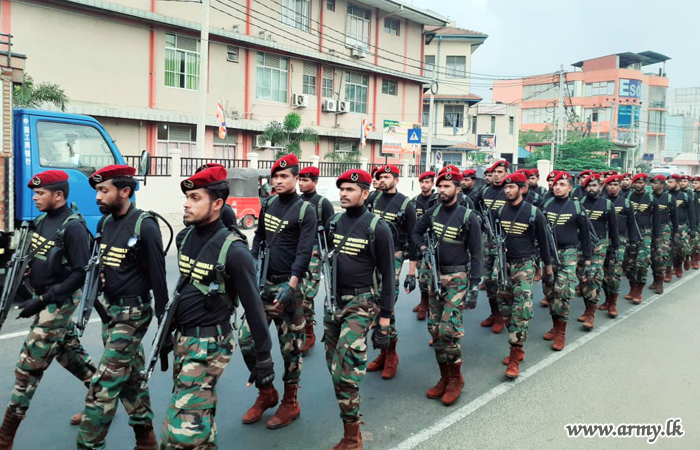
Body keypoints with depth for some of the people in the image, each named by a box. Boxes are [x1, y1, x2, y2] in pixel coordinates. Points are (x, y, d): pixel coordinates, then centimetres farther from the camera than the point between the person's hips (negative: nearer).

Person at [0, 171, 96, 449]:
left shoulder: (73, 228, -19)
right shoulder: (41, 221, 7)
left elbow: (81, 274, -22)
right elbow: (32, 259, 18)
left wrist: (43, 300, -22)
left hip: (59, 302, -9)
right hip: (43, 299, 9)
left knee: (28, 366, -3)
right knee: (69, 351, 19)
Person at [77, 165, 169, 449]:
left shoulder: (145, 226, -17)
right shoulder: (105, 222, 6)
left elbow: (158, 275, -15)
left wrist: (164, 319, -13)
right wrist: (98, 274, -3)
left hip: (133, 313, -8)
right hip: (110, 309, 8)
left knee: (103, 386, -6)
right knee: (131, 377, 17)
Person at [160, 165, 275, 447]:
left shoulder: (233, 251, -20)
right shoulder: (184, 237, 2)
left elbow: (253, 307, -17)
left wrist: (263, 359, -14)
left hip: (209, 345, -7)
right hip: (181, 338, 8)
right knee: (200, 413, 19)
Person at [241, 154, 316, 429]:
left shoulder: (305, 210, -9)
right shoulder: (269, 204, 9)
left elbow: (304, 252, -17)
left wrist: (290, 286, -27)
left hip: (288, 285, -6)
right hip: (263, 283, 6)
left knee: (290, 346, 5)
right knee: (247, 340, 5)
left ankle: (290, 403, 22)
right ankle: (266, 393, 25)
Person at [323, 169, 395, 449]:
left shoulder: (378, 228, -11)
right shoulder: (333, 223, 6)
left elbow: (387, 276, -9)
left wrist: (385, 319, -10)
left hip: (361, 303, -6)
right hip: (334, 301, 6)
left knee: (345, 370, -11)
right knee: (334, 366, 14)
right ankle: (350, 414, 37)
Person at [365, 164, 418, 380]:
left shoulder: (405, 204, -4)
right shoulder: (373, 200, 9)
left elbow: (412, 239, -4)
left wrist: (411, 273, -7)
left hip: (392, 259, -5)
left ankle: (391, 354, 10)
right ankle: (383, 353, 22)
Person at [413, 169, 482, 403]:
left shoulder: (469, 217, -9)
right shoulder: (433, 212, 4)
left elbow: (476, 254, -8)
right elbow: (417, 231, 22)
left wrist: (474, 287, -13)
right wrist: (423, 248, 1)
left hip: (457, 278, -5)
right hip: (435, 276, 6)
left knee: (449, 329, -11)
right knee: (435, 329, 8)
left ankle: (456, 379, 9)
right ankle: (444, 377, 23)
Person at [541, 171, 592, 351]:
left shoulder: (576, 207, -1)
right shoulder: (546, 205, 6)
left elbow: (585, 235, 4)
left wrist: (587, 260, 2)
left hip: (568, 254, -3)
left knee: (562, 291, -10)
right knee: (549, 291, 7)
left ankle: (561, 333, 0)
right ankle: (555, 325, 24)